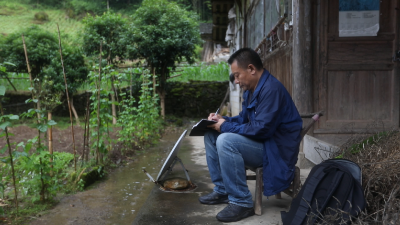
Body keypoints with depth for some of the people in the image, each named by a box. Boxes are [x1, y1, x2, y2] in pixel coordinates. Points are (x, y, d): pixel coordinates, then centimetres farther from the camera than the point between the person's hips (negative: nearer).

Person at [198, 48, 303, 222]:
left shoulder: (271, 89, -22)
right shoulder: (251, 89, 10)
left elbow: (261, 129, -28)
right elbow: (244, 119, 19)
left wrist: (226, 127, -19)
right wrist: (223, 120, 0)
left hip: (275, 149, -10)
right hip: (260, 142, 10)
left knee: (225, 141, -30)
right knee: (211, 135, 7)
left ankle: (242, 203, -19)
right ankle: (222, 190, 9)